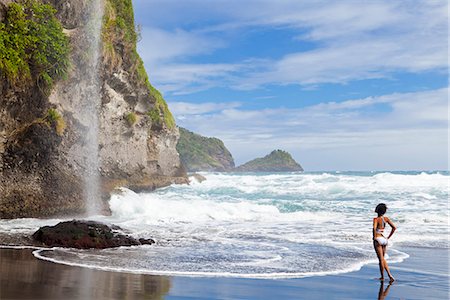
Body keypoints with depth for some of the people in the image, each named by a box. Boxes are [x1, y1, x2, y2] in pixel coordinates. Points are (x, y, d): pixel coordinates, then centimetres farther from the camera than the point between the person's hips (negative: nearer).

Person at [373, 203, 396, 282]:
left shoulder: (376, 219, -12)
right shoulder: (386, 218, 4)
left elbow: (374, 228, -29)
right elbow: (394, 228, 5)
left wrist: (374, 237, -15)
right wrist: (388, 237, 10)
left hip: (378, 240, -6)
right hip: (384, 239, 6)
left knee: (381, 259, 1)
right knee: (383, 259, 17)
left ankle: (382, 276, 8)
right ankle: (389, 274, 5)